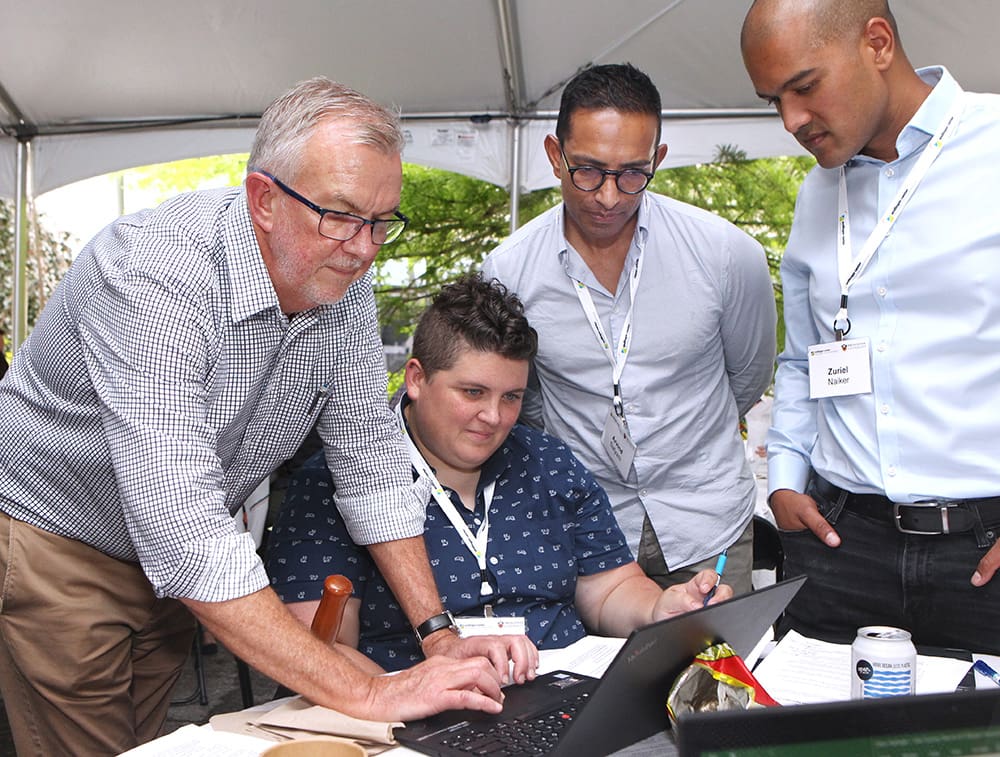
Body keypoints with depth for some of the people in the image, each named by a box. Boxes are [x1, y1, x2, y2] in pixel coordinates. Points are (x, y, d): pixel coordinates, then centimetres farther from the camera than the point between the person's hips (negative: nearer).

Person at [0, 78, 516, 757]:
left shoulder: (344, 280, -11)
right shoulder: (157, 277, -35)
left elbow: (371, 457, -4)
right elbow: (182, 536, -41)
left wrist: (438, 634, -12)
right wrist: (368, 695, -41)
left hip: (173, 565, 6)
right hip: (55, 542, -6)